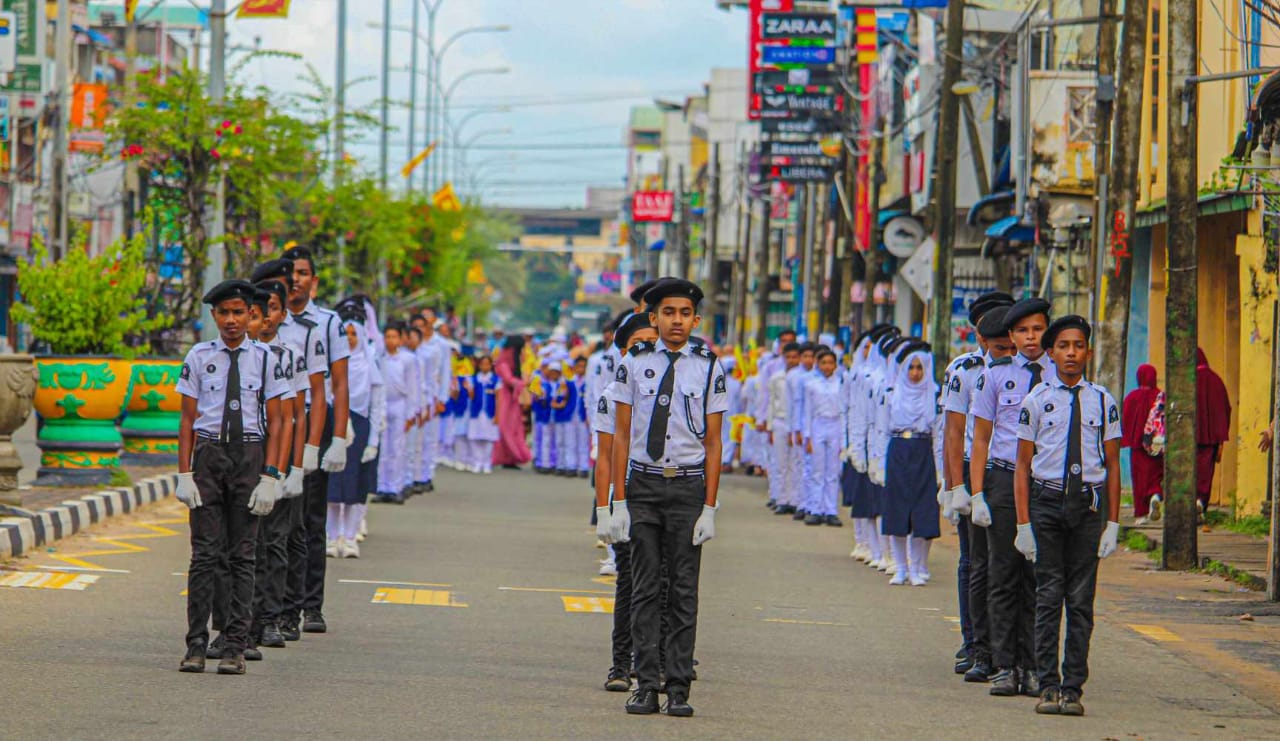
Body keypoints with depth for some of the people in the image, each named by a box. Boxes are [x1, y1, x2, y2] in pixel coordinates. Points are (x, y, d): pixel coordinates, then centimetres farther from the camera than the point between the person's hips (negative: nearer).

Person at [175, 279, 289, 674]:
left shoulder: (265, 360, 4)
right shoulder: (199, 357, 5)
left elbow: (275, 422, 4)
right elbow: (187, 418, 6)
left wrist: (269, 477, -4)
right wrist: (184, 473, -2)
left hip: (249, 455, 0)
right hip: (208, 453, 0)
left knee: (243, 554, 1)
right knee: (205, 553, -3)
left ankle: (236, 648, 3)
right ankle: (196, 645, 0)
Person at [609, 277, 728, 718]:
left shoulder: (708, 370, 2)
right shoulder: (634, 365, 3)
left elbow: (713, 443, 3)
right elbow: (622, 436, 5)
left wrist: (709, 508, -3)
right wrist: (620, 502, 0)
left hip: (688, 485, 0)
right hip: (643, 484, 1)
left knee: (685, 589, 1)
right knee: (644, 589, 1)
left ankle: (679, 689, 4)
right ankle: (646, 686, 4)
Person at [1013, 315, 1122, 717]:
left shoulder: (1102, 401, 7)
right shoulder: (1036, 401, 5)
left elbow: (1113, 465, 10)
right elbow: (1023, 465, 6)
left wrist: (1113, 523, 5)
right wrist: (1023, 523, 0)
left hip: (1088, 503, 1)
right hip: (1047, 500, -1)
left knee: (1082, 600, 1)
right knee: (1049, 596, -2)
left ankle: (1073, 688, 5)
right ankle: (1048, 686, 1)